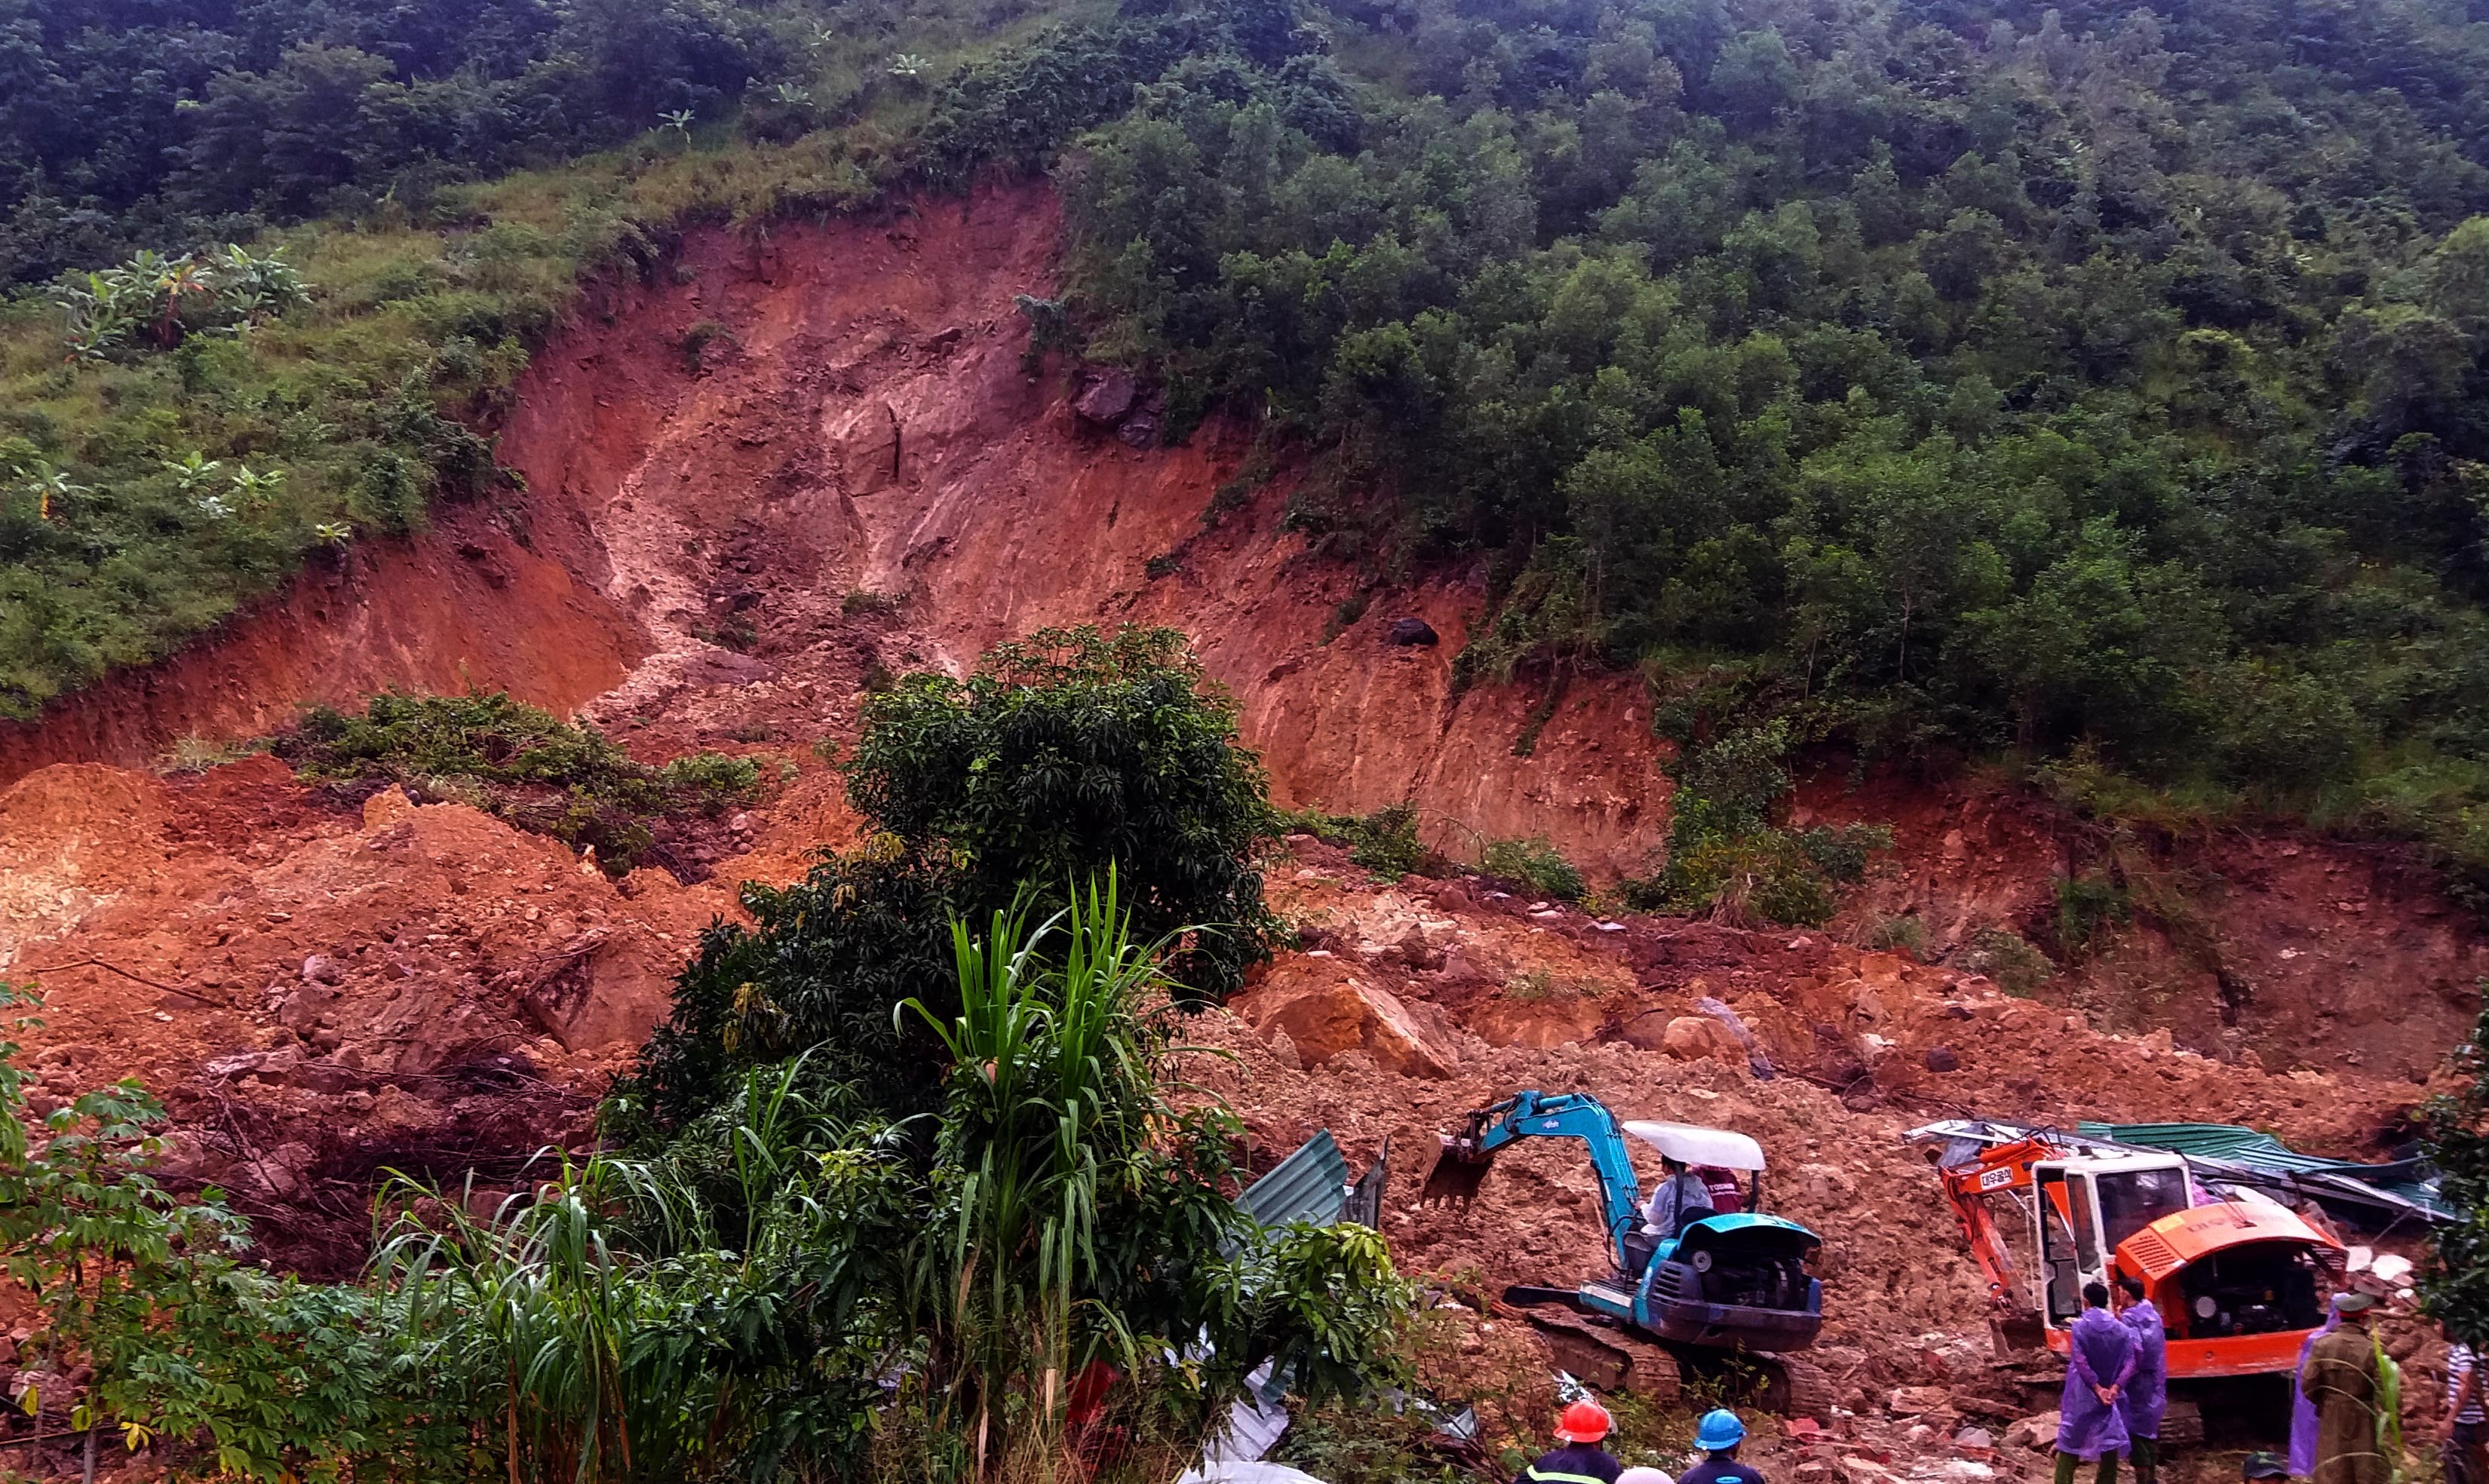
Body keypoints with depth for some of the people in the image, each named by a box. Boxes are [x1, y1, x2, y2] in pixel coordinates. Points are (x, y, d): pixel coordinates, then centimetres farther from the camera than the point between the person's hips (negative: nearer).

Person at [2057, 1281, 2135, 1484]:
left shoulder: (2079, 1326, -7)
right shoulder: (2121, 1330, 3)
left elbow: (2080, 1361, -16)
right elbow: (2130, 1363, -6)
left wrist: (2097, 1388, -12)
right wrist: (2115, 1388, -13)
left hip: (2082, 1395, -2)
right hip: (2110, 1395, 2)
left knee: (2070, 1441, 5)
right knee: (2110, 1442, 8)